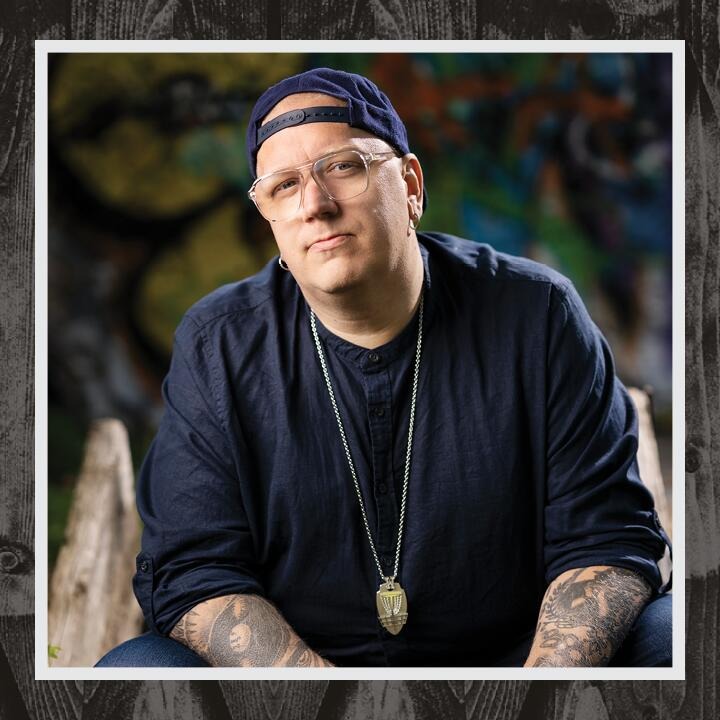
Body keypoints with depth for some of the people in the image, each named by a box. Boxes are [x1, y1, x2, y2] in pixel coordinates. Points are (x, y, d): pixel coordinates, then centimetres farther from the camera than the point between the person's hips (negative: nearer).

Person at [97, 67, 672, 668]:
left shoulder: (537, 315, -3)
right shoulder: (215, 345, -2)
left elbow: (607, 539, -4)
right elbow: (191, 573, -7)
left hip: (518, 655, 1)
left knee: (670, 628, -25)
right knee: (136, 667, -27)